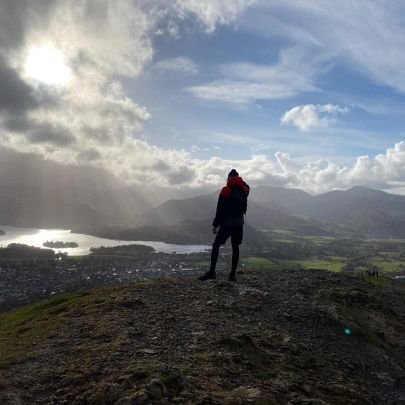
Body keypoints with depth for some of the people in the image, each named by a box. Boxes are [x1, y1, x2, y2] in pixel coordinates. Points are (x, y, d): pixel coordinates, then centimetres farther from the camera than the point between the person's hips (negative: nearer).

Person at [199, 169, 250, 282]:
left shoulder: (225, 191, -9)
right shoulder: (244, 190, 2)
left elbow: (220, 210, -11)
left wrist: (215, 224, -6)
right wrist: (240, 180, 16)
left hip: (226, 223, -4)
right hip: (239, 223, 4)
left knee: (216, 246, 4)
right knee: (235, 248, 8)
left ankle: (212, 272, -3)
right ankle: (233, 274, 7)